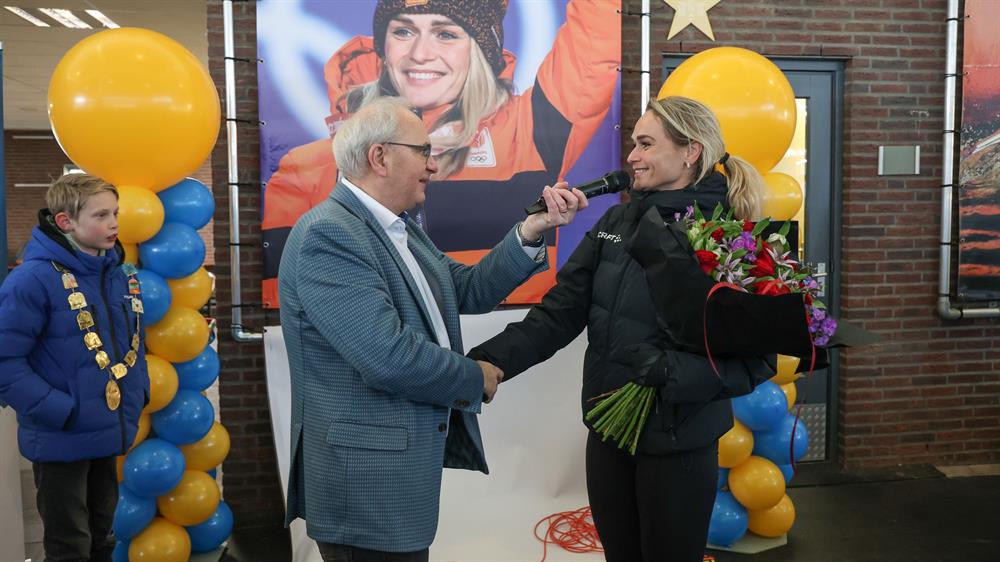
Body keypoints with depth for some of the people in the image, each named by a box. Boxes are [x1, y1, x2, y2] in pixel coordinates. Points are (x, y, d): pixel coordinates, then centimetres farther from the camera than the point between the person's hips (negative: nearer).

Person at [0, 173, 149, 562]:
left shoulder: (122, 276, 5)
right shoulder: (33, 279, -18)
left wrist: (138, 392, 4)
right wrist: (59, 411, -22)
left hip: (109, 435, 7)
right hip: (60, 441, -6)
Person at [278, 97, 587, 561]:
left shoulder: (399, 226, 11)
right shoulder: (327, 234, -20)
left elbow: (470, 291, 9)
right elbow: (389, 356, -28)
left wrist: (532, 230, -2)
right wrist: (476, 378, -12)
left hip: (407, 461, 9)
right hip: (364, 475, -9)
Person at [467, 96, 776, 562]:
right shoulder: (617, 222, 2)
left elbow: (754, 362, -16)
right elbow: (559, 313, -3)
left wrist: (672, 370, -29)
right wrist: (491, 359, -15)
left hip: (677, 444, -5)